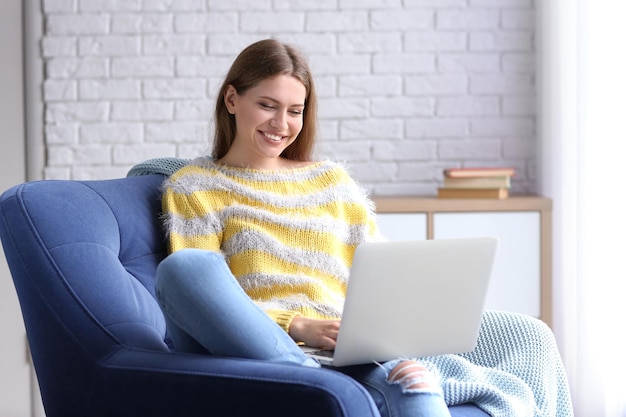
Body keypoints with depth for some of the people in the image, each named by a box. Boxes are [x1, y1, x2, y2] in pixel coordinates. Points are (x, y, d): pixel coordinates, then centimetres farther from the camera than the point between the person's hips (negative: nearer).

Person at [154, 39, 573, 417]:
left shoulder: (333, 180, 24)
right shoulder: (193, 188, 13)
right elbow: (201, 293, 2)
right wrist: (297, 326, -13)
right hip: (252, 349, -2)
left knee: (409, 377, -37)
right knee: (184, 266, -36)